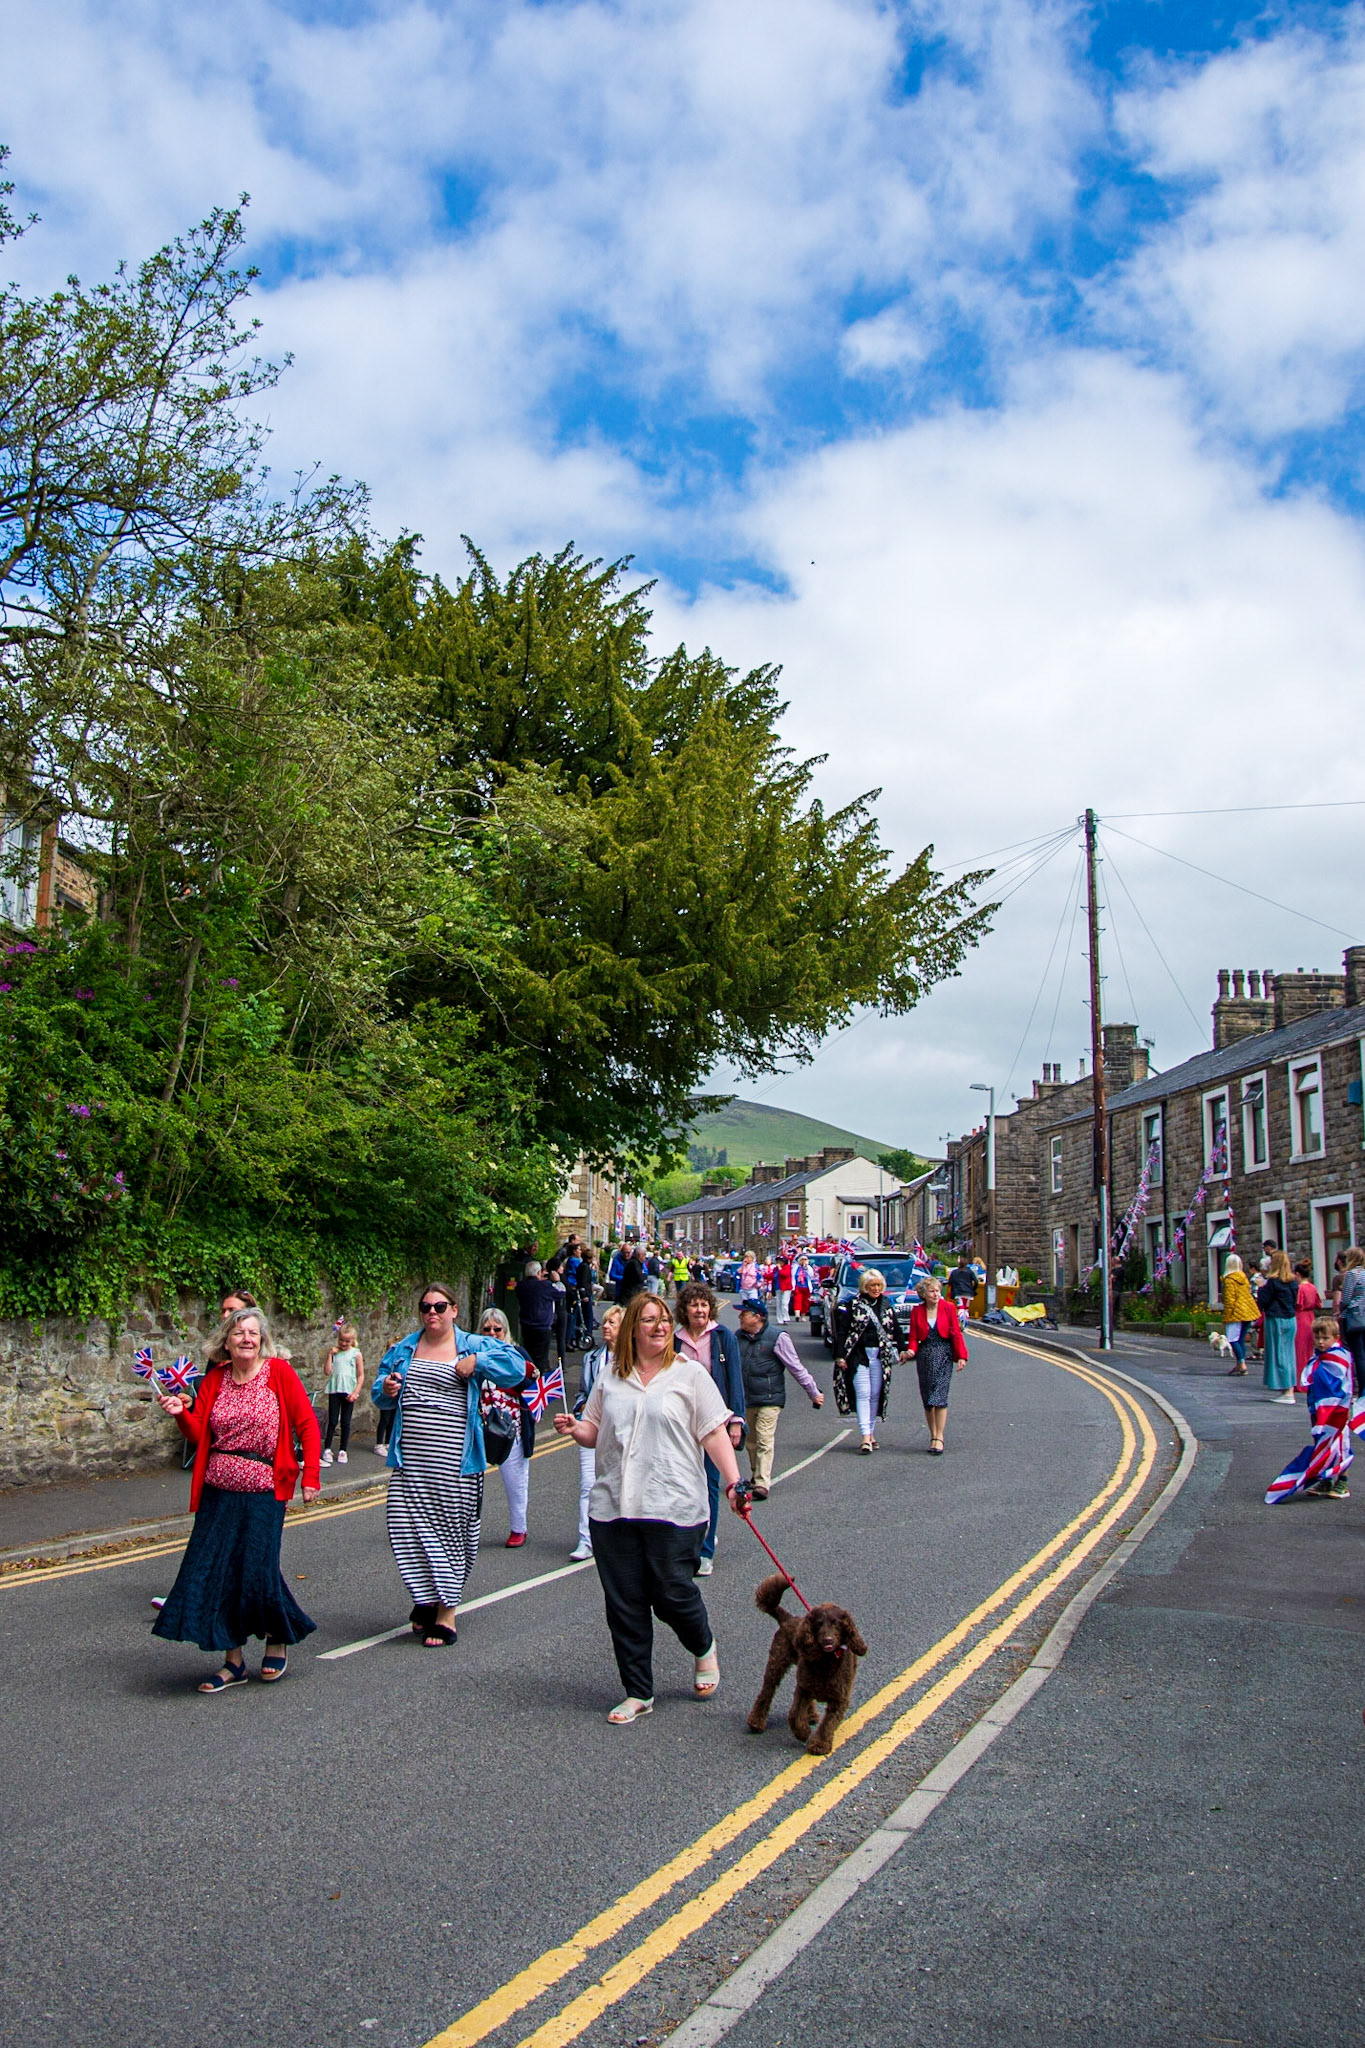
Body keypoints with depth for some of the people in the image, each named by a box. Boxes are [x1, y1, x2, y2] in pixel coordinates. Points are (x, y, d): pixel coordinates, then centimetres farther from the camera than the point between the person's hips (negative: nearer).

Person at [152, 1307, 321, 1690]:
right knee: (214, 1572, 3)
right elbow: (199, 1435, 7)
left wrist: (310, 1476, -9)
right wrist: (180, 1414, -12)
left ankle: (278, 1639, 21)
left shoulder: (278, 1372, -5)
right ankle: (233, 1661, 16)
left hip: (263, 1492, -4)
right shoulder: (215, 1379, 7)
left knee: (259, 1570, -8)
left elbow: (307, 1425, -5)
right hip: (218, 1490, 5)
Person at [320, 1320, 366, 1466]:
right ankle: (327, 1449, 11)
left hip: (349, 1391, -1)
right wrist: (330, 1354, -8)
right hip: (334, 1389, 1)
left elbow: (361, 1375, 1)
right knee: (332, 1421, 1)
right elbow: (328, 1371, -4)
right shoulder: (334, 1351, 3)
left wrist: (356, 1392, -8)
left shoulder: (356, 1354, 0)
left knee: (346, 1422, 5)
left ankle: (343, 1451, 13)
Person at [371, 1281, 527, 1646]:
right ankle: (425, 1596, 22)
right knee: (407, 1527, 0)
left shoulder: (473, 1346, 3)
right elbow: (379, 1393, 19)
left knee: (450, 1527, 1)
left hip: (454, 1461, -3)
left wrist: (476, 1361, -13)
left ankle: (446, 1612, 11)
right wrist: (385, 1389, -4)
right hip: (410, 1458, 3)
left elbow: (517, 1365, -5)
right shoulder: (403, 1349, 13)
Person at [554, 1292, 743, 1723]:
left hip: (674, 1507, -3)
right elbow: (594, 1432, 19)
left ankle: (704, 1649, 31)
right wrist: (573, 1429, -3)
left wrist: (732, 1481, -13)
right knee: (624, 1605, 5)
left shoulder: (690, 1375, 2)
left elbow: (714, 1433, -2)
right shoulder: (610, 1379, 12)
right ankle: (638, 1693, 19)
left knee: (672, 1594, -2)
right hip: (613, 1507, 4)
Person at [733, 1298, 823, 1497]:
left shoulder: (777, 1337, -8)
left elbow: (796, 1368, -2)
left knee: (765, 1441, -11)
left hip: (769, 1399, -5)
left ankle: (762, 1483, -11)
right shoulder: (739, 1337, 7)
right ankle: (756, 1474, 30)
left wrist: (814, 1393, 1)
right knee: (751, 1441, 12)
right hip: (745, 1400, 5)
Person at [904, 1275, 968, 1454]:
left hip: (944, 1354, -3)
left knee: (939, 1396, -13)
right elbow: (913, 1336, 7)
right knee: (927, 1399, 6)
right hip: (924, 1355, 3)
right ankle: (933, 1436, 16)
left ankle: (939, 1437, -14)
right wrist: (911, 1350, -13)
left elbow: (956, 1333, 2)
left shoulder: (948, 1308, 0)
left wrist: (961, 1356, -4)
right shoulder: (917, 1311, 5)